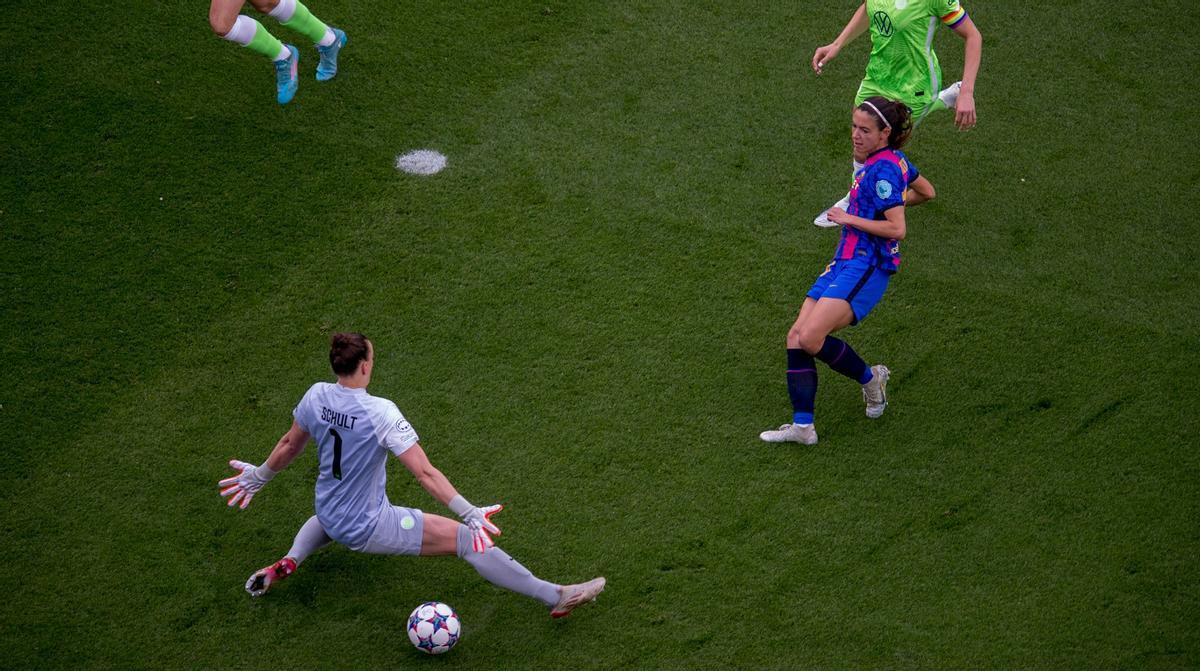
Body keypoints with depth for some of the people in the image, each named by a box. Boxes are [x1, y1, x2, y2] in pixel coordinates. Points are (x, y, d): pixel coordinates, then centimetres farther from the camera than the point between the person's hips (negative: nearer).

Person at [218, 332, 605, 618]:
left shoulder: (316, 396, -7)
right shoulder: (380, 413, -26)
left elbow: (290, 446, 10)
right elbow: (424, 472, -28)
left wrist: (259, 477, 29)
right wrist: (470, 514, -26)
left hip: (329, 519, 7)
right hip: (368, 529, -7)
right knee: (466, 539, -7)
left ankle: (288, 563, 23)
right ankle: (555, 598, -8)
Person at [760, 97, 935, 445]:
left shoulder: (884, 168, -15)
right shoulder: (892, 159, 14)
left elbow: (897, 229, -21)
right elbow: (926, 191, 29)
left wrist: (849, 219, -13)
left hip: (866, 268, -10)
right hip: (844, 263, 10)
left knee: (811, 338, -21)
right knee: (796, 338, -1)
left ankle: (869, 378, 5)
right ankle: (802, 426, -1)